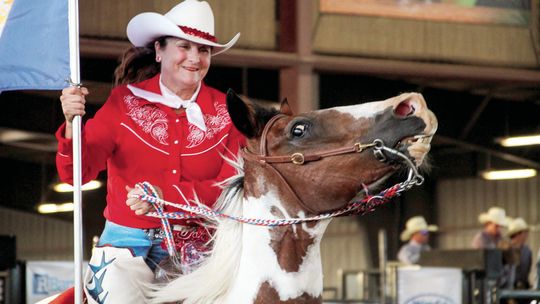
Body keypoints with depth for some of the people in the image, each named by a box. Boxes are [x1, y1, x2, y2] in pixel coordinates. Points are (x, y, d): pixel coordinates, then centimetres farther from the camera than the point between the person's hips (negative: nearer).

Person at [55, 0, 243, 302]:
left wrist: (166, 197, -20)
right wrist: (72, 126, -25)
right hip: (129, 242, -1)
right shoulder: (125, 102, 1)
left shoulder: (224, 112, 5)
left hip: (196, 244, 1)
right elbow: (76, 173, -5)